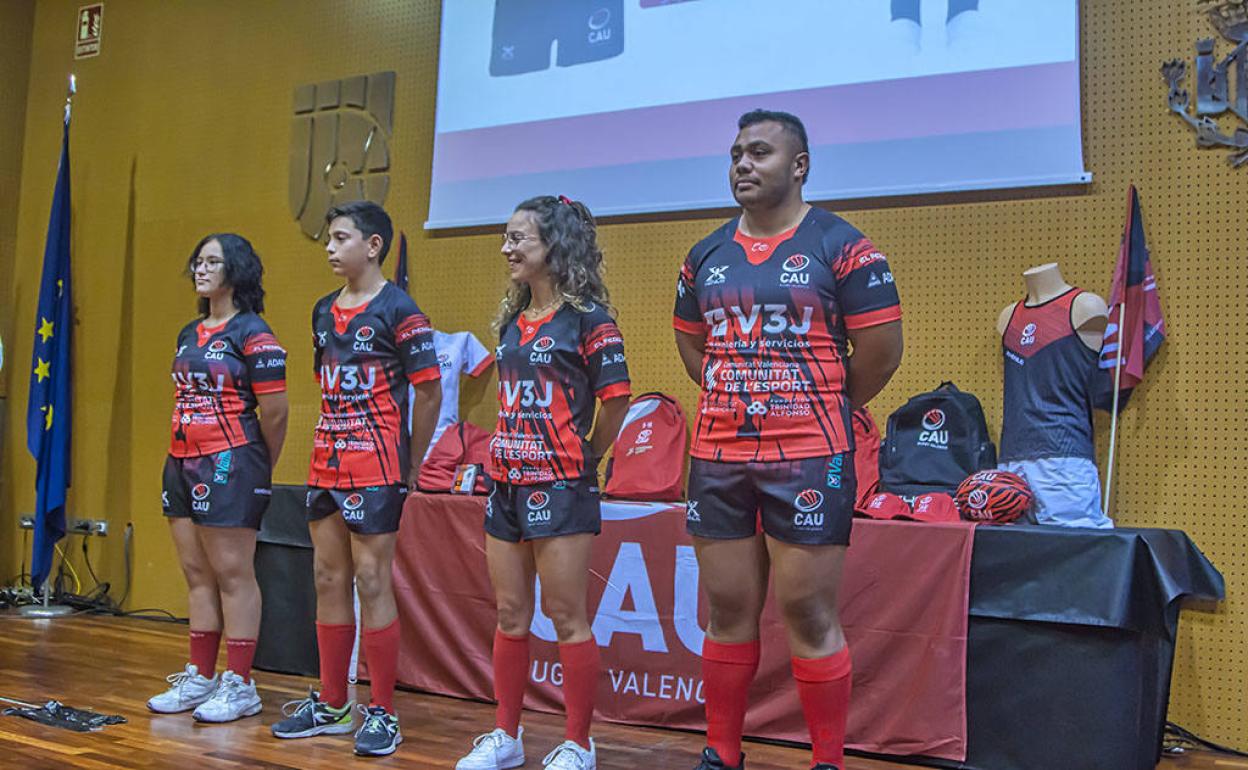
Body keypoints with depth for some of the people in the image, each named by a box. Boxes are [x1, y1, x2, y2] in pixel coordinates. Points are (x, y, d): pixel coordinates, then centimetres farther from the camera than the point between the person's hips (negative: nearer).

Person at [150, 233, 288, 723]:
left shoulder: (252, 333, -9)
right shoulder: (189, 334, 16)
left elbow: (275, 412, -11)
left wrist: (258, 469, -1)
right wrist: (183, 459, 17)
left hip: (228, 463, -8)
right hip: (182, 463, 8)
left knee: (233, 574, -3)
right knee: (197, 575, 12)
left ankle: (240, 686, 4)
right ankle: (200, 678, 22)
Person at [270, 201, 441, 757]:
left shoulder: (398, 310, -9)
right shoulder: (324, 311, 13)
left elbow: (430, 393, -9)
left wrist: (408, 466, -5)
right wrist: (329, 450, 14)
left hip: (375, 470, -7)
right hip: (326, 466, 7)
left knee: (371, 581, -5)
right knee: (329, 580, 11)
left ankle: (381, 712, 6)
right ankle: (330, 704, 22)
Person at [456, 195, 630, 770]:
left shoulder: (588, 318, -9)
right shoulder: (512, 321, 12)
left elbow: (616, 398, -9)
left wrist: (583, 456, 0)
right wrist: (506, 457, 13)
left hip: (559, 486, -7)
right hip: (508, 483, 7)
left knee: (567, 618, 0)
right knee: (510, 615, 13)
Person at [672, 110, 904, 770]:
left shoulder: (841, 247, -4)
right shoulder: (706, 256, 12)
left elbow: (881, 348, -4)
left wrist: (822, 409, 4)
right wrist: (737, 397, 14)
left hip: (809, 459, -5)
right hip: (718, 456, 5)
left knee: (809, 614, -2)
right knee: (727, 613, 11)